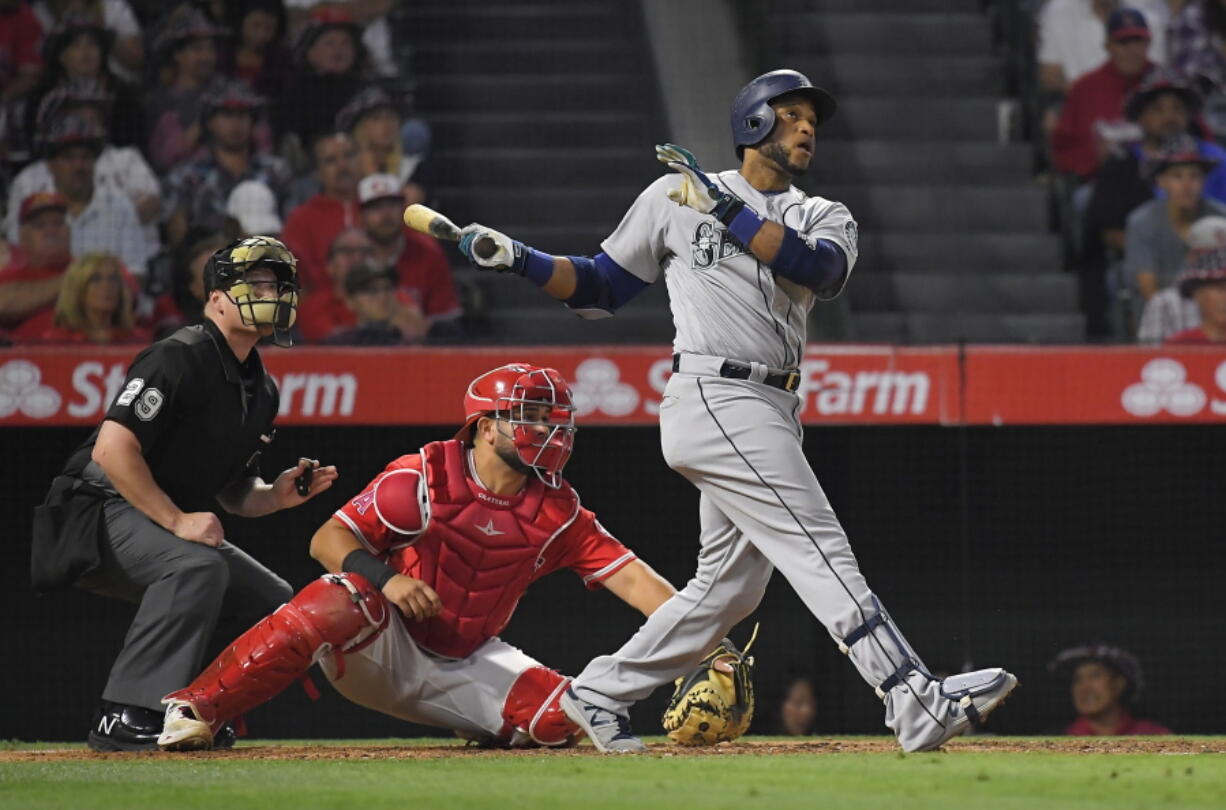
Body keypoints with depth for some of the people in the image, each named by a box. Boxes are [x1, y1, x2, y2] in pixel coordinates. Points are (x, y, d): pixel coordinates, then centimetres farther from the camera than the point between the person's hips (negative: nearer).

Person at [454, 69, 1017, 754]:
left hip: (772, 414, 7)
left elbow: (820, 269, -9)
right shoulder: (675, 197, 6)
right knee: (823, 554, -15)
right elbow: (602, 287, 14)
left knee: (731, 586, 10)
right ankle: (918, 705, -22)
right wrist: (519, 259, 1)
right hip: (714, 396, -7)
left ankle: (601, 693, 24)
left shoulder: (826, 218, 16)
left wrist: (724, 209, -14)